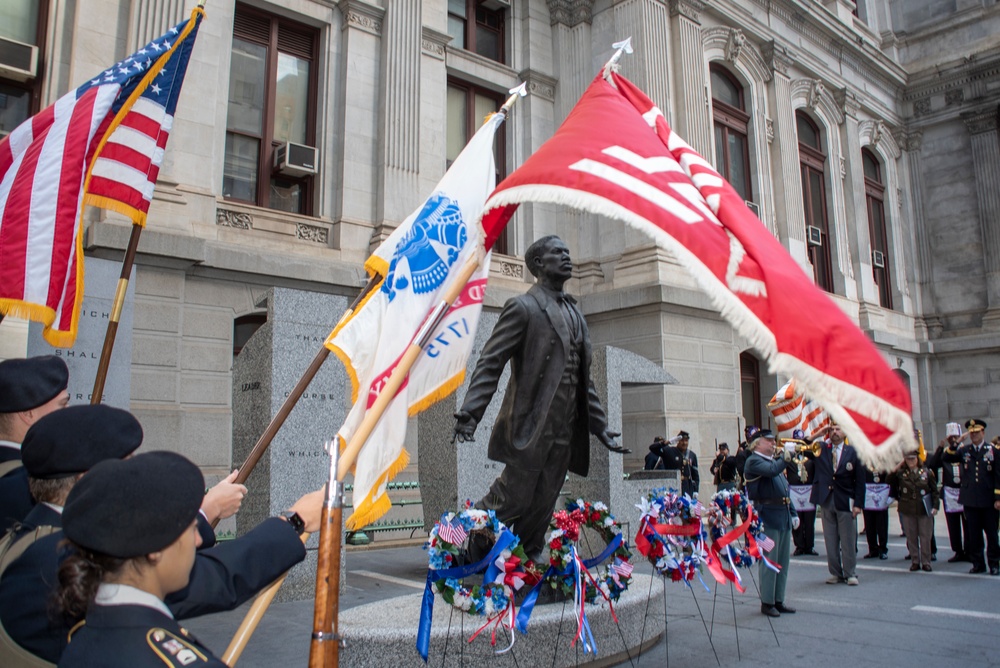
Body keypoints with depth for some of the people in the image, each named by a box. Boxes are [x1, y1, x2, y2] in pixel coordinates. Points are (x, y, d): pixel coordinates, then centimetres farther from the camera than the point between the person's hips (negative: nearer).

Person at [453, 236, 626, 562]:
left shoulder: (575, 314, 19)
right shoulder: (523, 307, -3)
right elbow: (490, 363, -9)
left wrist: (599, 426, 18)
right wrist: (469, 414, -20)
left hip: (565, 434, 7)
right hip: (530, 428, -6)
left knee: (542, 506, 10)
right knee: (513, 499, -3)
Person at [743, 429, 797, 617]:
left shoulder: (774, 460, 20)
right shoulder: (754, 461, -8)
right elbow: (772, 470, -28)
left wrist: (793, 513, 15)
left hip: (784, 516, 9)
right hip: (768, 515, -9)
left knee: (783, 562, 12)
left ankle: (778, 601, 21)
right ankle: (767, 603, 7)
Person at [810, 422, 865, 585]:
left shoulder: (852, 452, 2)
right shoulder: (821, 449, 7)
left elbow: (860, 480, 1)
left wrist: (858, 504, -6)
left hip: (845, 502, -2)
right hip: (826, 500, 2)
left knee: (848, 541, 3)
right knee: (830, 541, 8)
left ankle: (850, 574, 14)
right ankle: (835, 573, 17)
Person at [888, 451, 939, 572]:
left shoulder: (926, 472, 1)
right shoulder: (900, 473, 3)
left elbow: (934, 490, 3)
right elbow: (890, 482, -4)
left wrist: (935, 506, -5)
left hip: (924, 510, -1)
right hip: (907, 510, 1)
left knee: (925, 537, 3)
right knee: (911, 537, 6)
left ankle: (926, 562, 13)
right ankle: (915, 561, 16)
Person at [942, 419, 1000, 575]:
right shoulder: (963, 450, 7)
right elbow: (945, 459, -3)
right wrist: (954, 444, -13)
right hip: (970, 500, 2)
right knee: (973, 534, 8)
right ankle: (978, 563, 17)